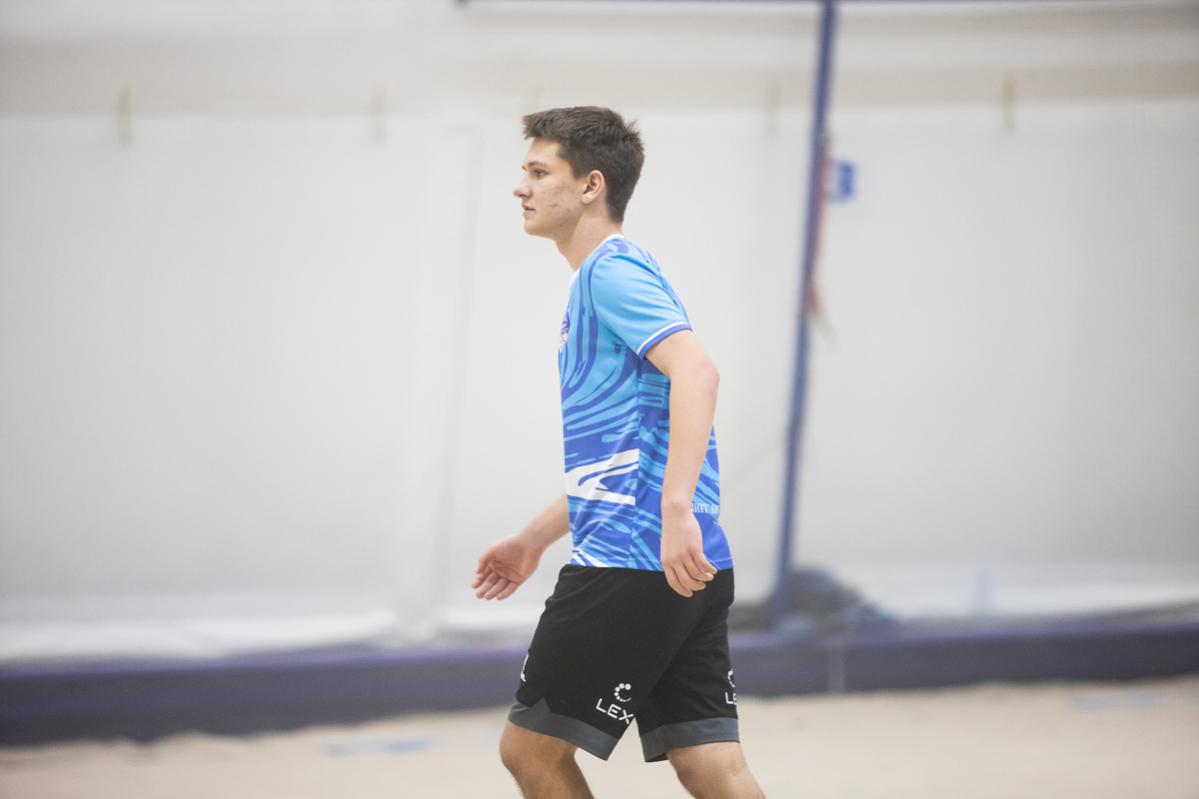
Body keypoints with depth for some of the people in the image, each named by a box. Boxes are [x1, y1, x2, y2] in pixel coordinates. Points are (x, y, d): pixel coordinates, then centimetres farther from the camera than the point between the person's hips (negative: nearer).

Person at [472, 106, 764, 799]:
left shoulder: (612, 272, -7)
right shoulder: (600, 281, 23)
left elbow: (695, 372, -24)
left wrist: (676, 510, -33)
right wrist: (536, 540, 33)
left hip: (630, 562, -9)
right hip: (686, 572, 10)